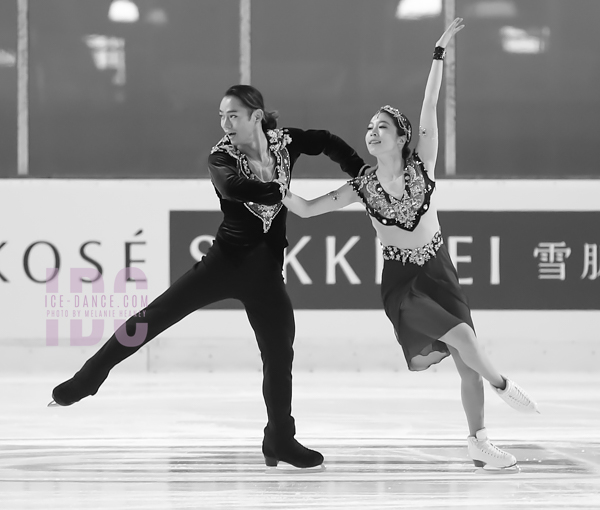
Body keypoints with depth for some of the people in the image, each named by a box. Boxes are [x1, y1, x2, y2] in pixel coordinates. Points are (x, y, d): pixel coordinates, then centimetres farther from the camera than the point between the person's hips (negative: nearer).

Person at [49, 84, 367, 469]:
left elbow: (328, 142, 11)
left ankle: (281, 440, 18)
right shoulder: (222, 157, -11)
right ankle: (87, 379, -2)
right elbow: (233, 186, -33)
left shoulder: (283, 143, -3)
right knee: (153, 318, -10)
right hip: (225, 260, -2)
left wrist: (362, 174, 1)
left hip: (265, 270, 2)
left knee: (279, 352, 3)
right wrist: (281, 192, -39)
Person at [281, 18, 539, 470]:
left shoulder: (421, 166, -7)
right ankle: (503, 386, 3)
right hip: (400, 280, -2)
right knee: (460, 334, -23)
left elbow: (430, 108, -13)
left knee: (467, 361, 0)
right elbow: (306, 209, -5)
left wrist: (439, 55, -17)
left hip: (438, 272, 2)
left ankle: (479, 443, 11)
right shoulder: (363, 186, -7)